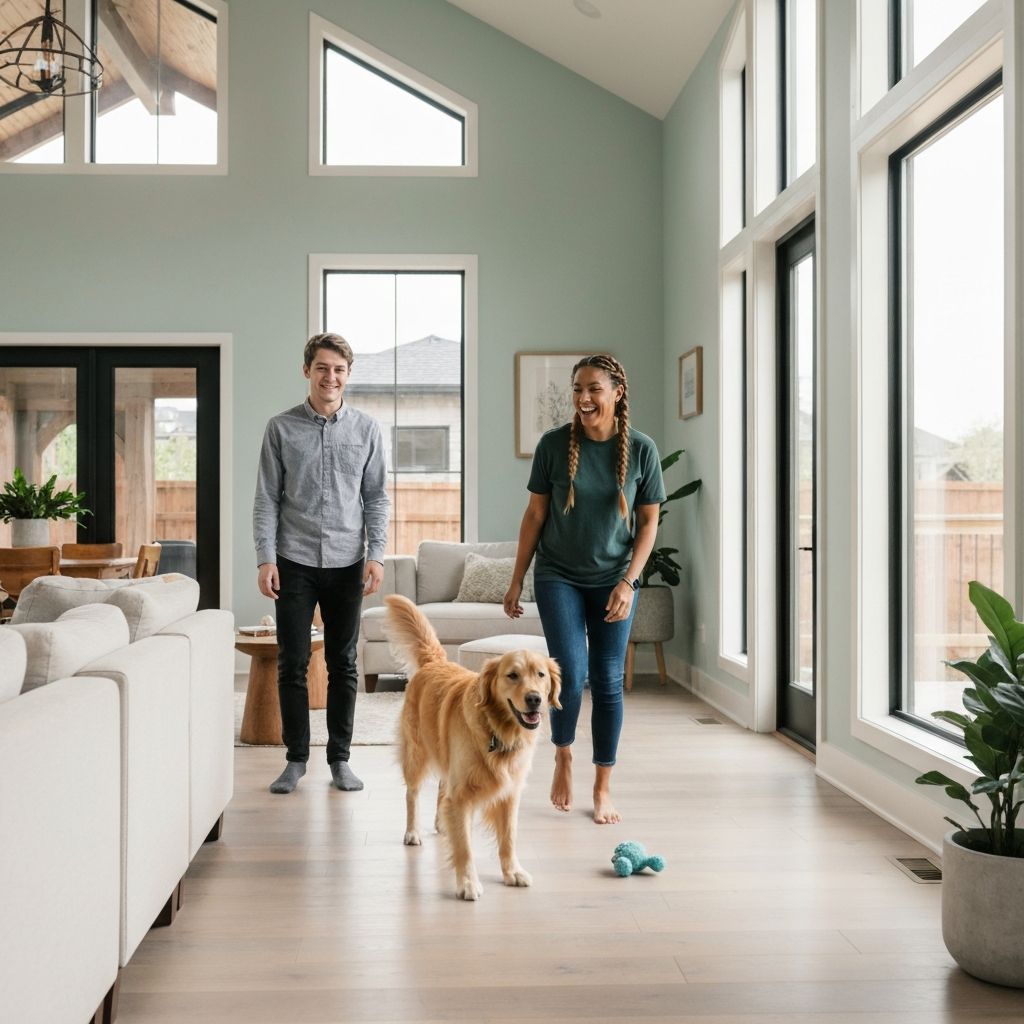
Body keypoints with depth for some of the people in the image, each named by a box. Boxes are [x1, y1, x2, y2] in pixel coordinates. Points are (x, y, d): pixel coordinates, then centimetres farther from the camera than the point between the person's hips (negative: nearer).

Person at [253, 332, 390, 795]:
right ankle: (296, 758, 15)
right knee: (292, 664, 3)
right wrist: (266, 558, -7)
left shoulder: (367, 429, 4)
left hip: (346, 563, 1)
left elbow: (377, 497, 5)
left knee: (342, 665, 7)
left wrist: (375, 554, -4)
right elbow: (266, 499, 1)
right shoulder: (281, 428, 1)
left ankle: (340, 758, 17)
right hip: (295, 562, -1)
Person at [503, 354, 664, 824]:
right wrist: (516, 580, 1)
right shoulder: (554, 444, -7)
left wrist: (628, 582, -9)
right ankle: (563, 754, 20)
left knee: (608, 681, 3)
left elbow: (648, 522, 0)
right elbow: (535, 514, 0)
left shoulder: (641, 449, -6)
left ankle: (603, 788, 17)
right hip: (559, 577, -1)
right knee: (570, 674, -11)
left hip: (614, 580, 1)